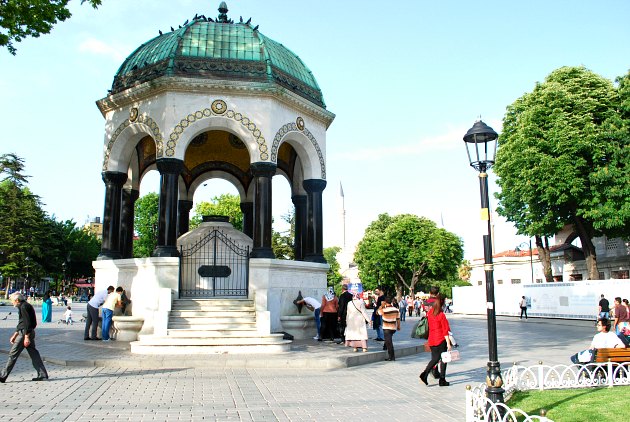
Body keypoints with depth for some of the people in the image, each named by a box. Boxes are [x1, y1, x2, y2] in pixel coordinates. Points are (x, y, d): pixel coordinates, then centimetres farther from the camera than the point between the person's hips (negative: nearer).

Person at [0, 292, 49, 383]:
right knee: (34, 354, 8)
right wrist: (14, 335, 26)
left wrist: (26, 337, -22)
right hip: (30, 333, 10)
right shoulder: (26, 306, 19)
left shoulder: (23, 307, -13)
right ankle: (42, 375, 7)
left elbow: (27, 323, -20)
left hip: (25, 333, -10)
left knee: (13, 354, 0)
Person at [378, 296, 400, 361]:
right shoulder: (396, 309, -2)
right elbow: (398, 319, 6)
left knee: (389, 342, -2)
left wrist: (382, 305, 1)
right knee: (389, 340, 24)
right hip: (394, 328, 6)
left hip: (386, 328, -6)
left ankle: (391, 356, -1)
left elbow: (379, 311, 2)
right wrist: (398, 326, 17)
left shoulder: (384, 310, -18)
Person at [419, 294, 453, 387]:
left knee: (435, 358, 15)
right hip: (441, 340, -6)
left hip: (431, 340, 6)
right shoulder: (441, 315, -14)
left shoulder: (429, 313, 3)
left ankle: (424, 374, -2)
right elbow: (445, 330, -13)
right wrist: (448, 343, -11)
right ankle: (442, 380, 13)